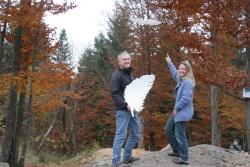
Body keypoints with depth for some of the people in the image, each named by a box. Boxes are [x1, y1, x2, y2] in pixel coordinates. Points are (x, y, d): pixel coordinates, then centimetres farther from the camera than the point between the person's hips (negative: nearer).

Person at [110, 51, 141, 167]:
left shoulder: (129, 74, 18)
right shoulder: (116, 75, -9)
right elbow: (114, 94, -18)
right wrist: (125, 105, -26)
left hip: (132, 109, 9)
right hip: (122, 110, -9)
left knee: (136, 134, 13)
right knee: (121, 136, -8)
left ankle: (127, 157, 25)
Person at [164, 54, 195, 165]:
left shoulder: (188, 82, -20)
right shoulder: (181, 79, 10)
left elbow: (186, 98, -27)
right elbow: (175, 73, 35)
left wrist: (176, 108, -18)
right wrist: (169, 63, 42)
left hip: (183, 112, -11)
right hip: (178, 111, 11)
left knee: (180, 135, -7)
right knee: (168, 130, 21)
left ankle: (184, 159, 4)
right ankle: (177, 151, 33)